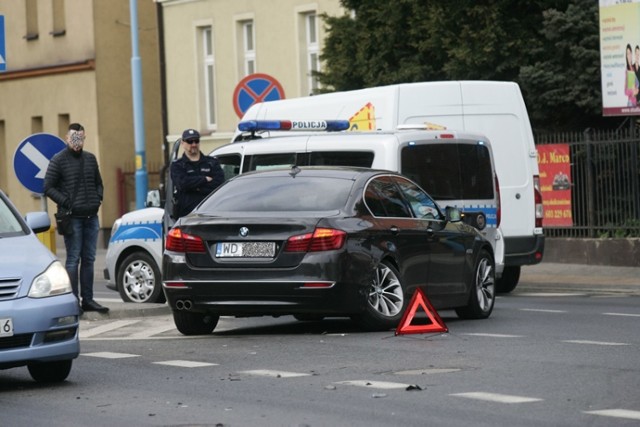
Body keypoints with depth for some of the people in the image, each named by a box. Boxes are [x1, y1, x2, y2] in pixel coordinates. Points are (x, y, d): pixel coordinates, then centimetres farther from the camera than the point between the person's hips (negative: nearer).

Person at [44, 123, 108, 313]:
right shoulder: (58, 160, -4)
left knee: (89, 259, 8)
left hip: (91, 217, 6)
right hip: (72, 218, -5)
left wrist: (98, 198, 6)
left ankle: (87, 299, 14)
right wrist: (66, 202, -13)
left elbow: (98, 182, 24)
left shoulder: (90, 159, 13)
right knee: (73, 259, -5)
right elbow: (48, 187, -5)